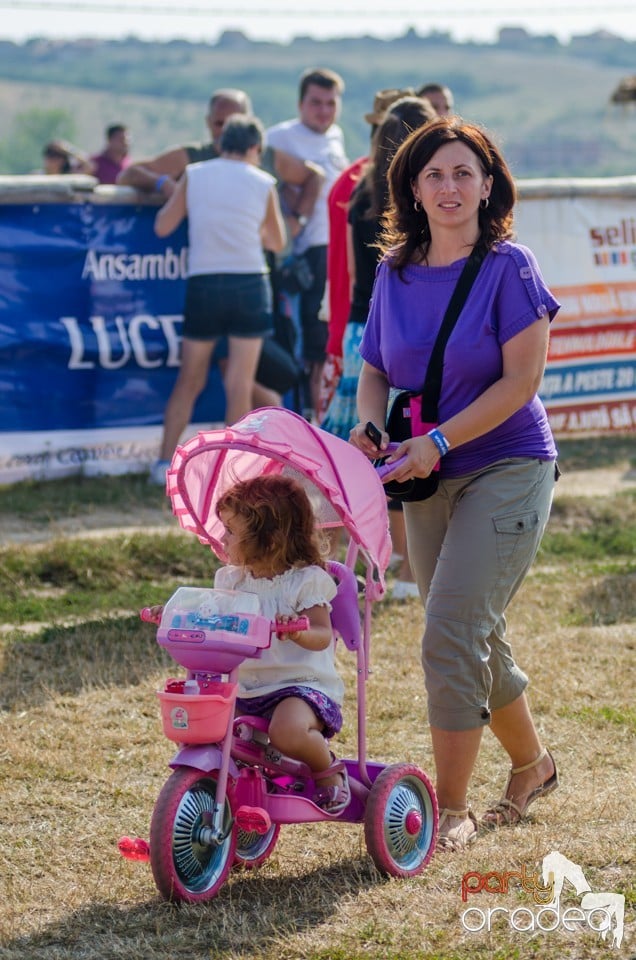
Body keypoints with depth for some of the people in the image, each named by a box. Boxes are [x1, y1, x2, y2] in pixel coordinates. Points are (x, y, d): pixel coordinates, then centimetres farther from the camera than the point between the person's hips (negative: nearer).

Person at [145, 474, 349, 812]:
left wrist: (299, 631, -37)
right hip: (246, 689, 7)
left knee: (288, 730, -36)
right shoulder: (233, 580, 11)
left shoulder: (305, 581, -7)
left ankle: (328, 771, -5)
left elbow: (322, 636, -15)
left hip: (302, 684, -7)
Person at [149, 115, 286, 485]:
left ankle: (165, 462, 8)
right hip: (250, 283, -1)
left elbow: (162, 226, 7)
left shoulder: (194, 175, 5)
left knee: (190, 381, 11)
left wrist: (174, 192, 23)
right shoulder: (263, 182, 4)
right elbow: (277, 242, 15)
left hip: (203, 284, 1)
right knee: (240, 384, 1)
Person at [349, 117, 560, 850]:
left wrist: (437, 441, -21)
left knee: (451, 634, -14)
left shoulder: (509, 268, -11)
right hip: (429, 482, 6)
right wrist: (369, 427, -9)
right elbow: (375, 369, 11)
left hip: (506, 470, -6)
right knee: (475, 640, 15)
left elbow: (520, 381, -15)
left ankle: (451, 808, -5)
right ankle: (532, 764, 37)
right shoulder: (395, 272, 4)